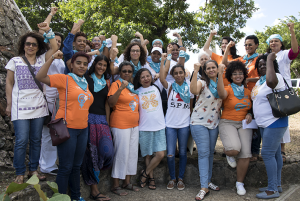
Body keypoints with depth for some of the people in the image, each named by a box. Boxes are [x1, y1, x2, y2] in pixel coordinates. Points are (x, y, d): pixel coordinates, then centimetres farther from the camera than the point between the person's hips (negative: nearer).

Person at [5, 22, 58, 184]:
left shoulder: (42, 60, 10)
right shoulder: (15, 61, 6)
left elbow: (54, 47, -1)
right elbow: (9, 83, 6)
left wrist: (48, 31, -6)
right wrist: (9, 104, 0)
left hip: (38, 107, 2)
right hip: (20, 107, -2)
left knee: (36, 140, 8)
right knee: (21, 141, -5)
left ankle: (33, 170, 21)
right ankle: (20, 173, 10)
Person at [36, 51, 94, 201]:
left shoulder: (85, 83, 13)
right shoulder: (64, 79, -7)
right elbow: (40, 77, -19)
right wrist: (52, 58, -23)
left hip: (83, 129, 7)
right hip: (67, 128, -7)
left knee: (77, 166, 18)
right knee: (66, 167, 1)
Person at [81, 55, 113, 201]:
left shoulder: (107, 82, 15)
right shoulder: (86, 78, 4)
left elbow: (107, 103, 13)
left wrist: (107, 122, 10)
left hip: (102, 119, 4)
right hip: (88, 117, -4)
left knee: (107, 151, -11)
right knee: (90, 152, -2)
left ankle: (94, 170, 20)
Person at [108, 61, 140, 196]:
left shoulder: (133, 86, 13)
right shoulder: (116, 84, -8)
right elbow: (111, 103, -20)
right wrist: (120, 88, -28)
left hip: (134, 124, 8)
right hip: (120, 124, -7)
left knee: (133, 153, 11)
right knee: (122, 153, -4)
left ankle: (127, 182, 25)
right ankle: (115, 185, 10)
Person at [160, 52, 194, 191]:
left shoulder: (189, 88, 5)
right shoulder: (170, 86, 1)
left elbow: (191, 106, 11)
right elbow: (161, 78, -20)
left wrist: (193, 121, 6)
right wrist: (164, 59, -20)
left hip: (184, 124, 1)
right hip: (170, 124, -1)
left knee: (182, 153, 11)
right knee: (170, 154, -2)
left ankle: (181, 178, 26)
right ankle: (172, 178, 20)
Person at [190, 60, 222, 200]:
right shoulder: (202, 83, -10)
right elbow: (194, 90, -32)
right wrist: (195, 72, -36)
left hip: (214, 123, 6)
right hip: (199, 122, -5)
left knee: (211, 152, 14)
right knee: (203, 153, -7)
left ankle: (208, 181, 28)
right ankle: (204, 187, -2)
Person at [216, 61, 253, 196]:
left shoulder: (247, 92, 12)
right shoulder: (228, 89, -4)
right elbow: (221, 94, -29)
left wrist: (249, 114, 1)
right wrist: (220, 75, -37)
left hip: (244, 124, 4)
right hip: (227, 123, -4)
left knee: (245, 154, -5)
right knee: (234, 149, -27)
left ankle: (240, 183, 14)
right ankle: (229, 154, 14)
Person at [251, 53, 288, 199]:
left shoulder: (276, 76, -13)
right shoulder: (259, 81, 15)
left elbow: (271, 81, -38)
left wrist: (270, 60, -26)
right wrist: (251, 114, 13)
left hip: (275, 122, -9)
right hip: (264, 124, 9)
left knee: (267, 154, -9)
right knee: (274, 154, 14)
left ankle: (272, 190, 1)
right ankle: (277, 185, 24)